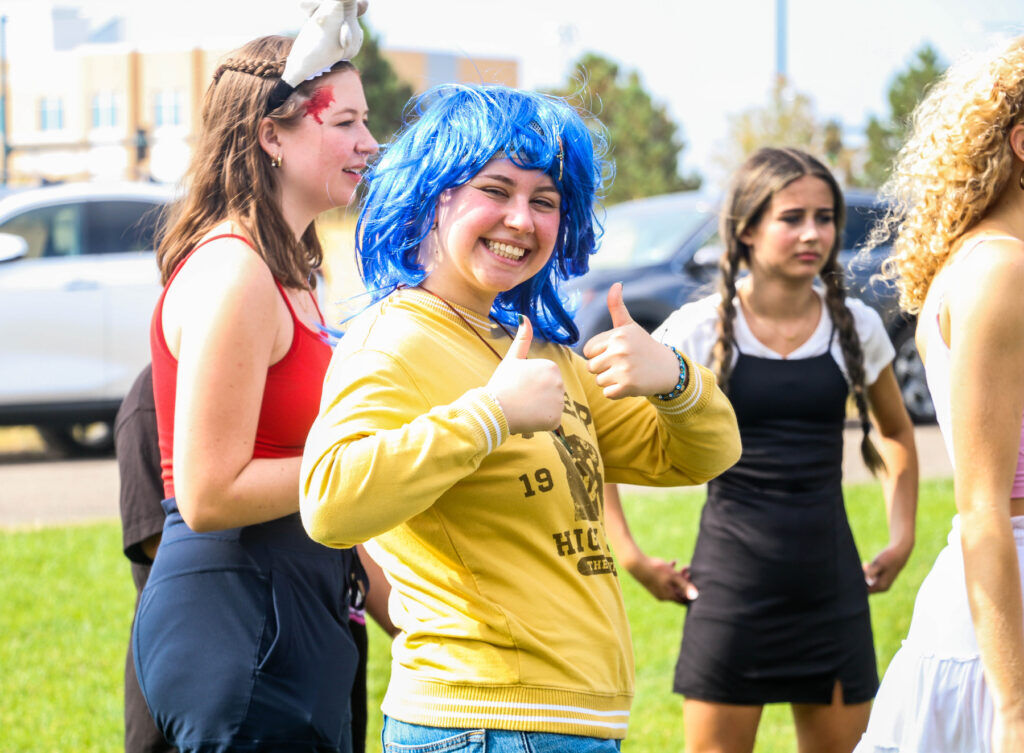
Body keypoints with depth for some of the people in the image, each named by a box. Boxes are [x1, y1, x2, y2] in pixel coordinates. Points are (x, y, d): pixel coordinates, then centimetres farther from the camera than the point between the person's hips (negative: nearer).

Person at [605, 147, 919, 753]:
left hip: (831, 582, 3)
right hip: (734, 583, -3)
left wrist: (902, 540, 12)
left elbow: (897, 435, 22)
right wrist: (630, 555, -4)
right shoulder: (701, 329, -6)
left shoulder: (856, 326, 4)